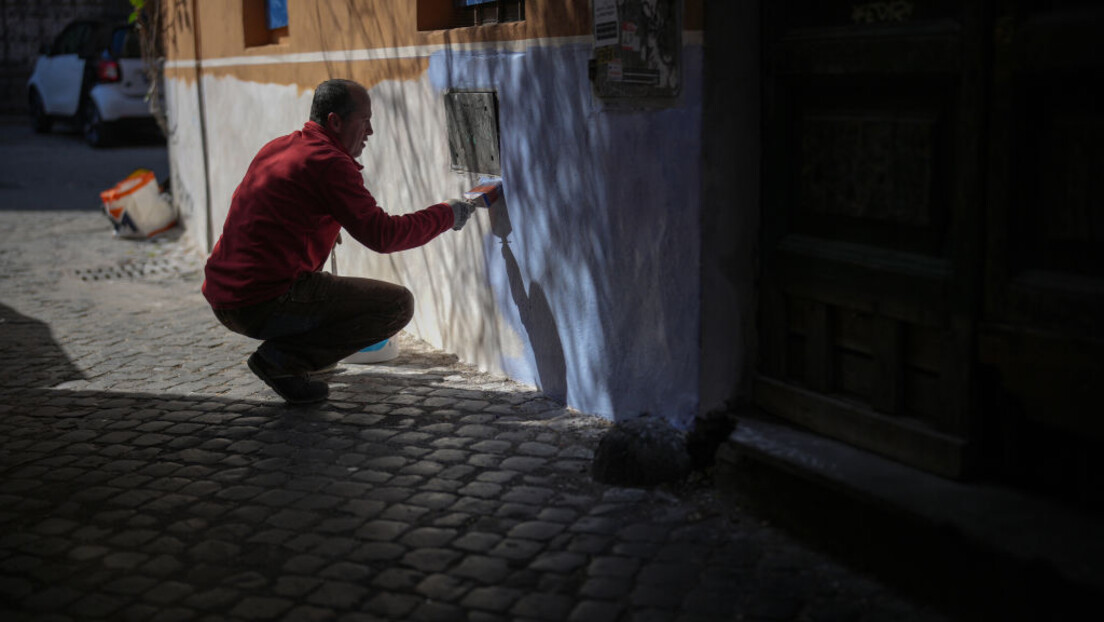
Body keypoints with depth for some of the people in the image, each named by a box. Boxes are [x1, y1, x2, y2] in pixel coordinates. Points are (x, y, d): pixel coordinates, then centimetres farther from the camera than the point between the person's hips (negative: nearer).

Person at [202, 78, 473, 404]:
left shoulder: (276, 148, 17)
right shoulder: (330, 162, -11)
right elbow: (382, 235, -15)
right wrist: (445, 215, -2)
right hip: (265, 304, -10)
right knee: (398, 304, -5)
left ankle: (280, 355, 17)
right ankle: (282, 359, -6)